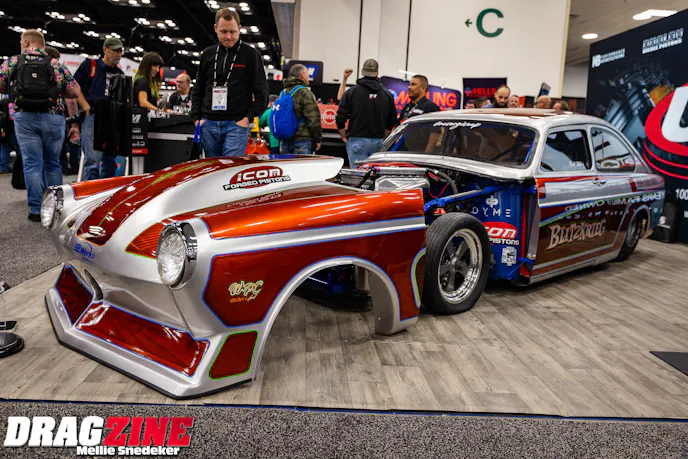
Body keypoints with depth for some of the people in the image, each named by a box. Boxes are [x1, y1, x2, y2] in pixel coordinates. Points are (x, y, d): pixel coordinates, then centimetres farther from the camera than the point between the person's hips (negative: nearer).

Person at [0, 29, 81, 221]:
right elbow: (75, 92, 3)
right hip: (53, 117, 1)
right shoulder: (56, 65, 4)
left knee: (32, 164, 3)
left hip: (24, 117, -1)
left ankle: (36, 210, 1)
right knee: (52, 164, 13)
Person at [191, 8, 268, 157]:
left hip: (237, 124, -4)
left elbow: (261, 93, 0)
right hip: (208, 124, 4)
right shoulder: (208, 54, 13)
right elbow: (197, 91, 19)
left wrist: (248, 117, -8)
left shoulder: (251, 54, 1)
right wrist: (196, 118, 7)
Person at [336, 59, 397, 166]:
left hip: (357, 140, -3)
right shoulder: (387, 94, 7)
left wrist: (343, 136, 9)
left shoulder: (352, 92, -3)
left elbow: (340, 117, -5)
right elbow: (392, 119, 11)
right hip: (378, 142, 3)